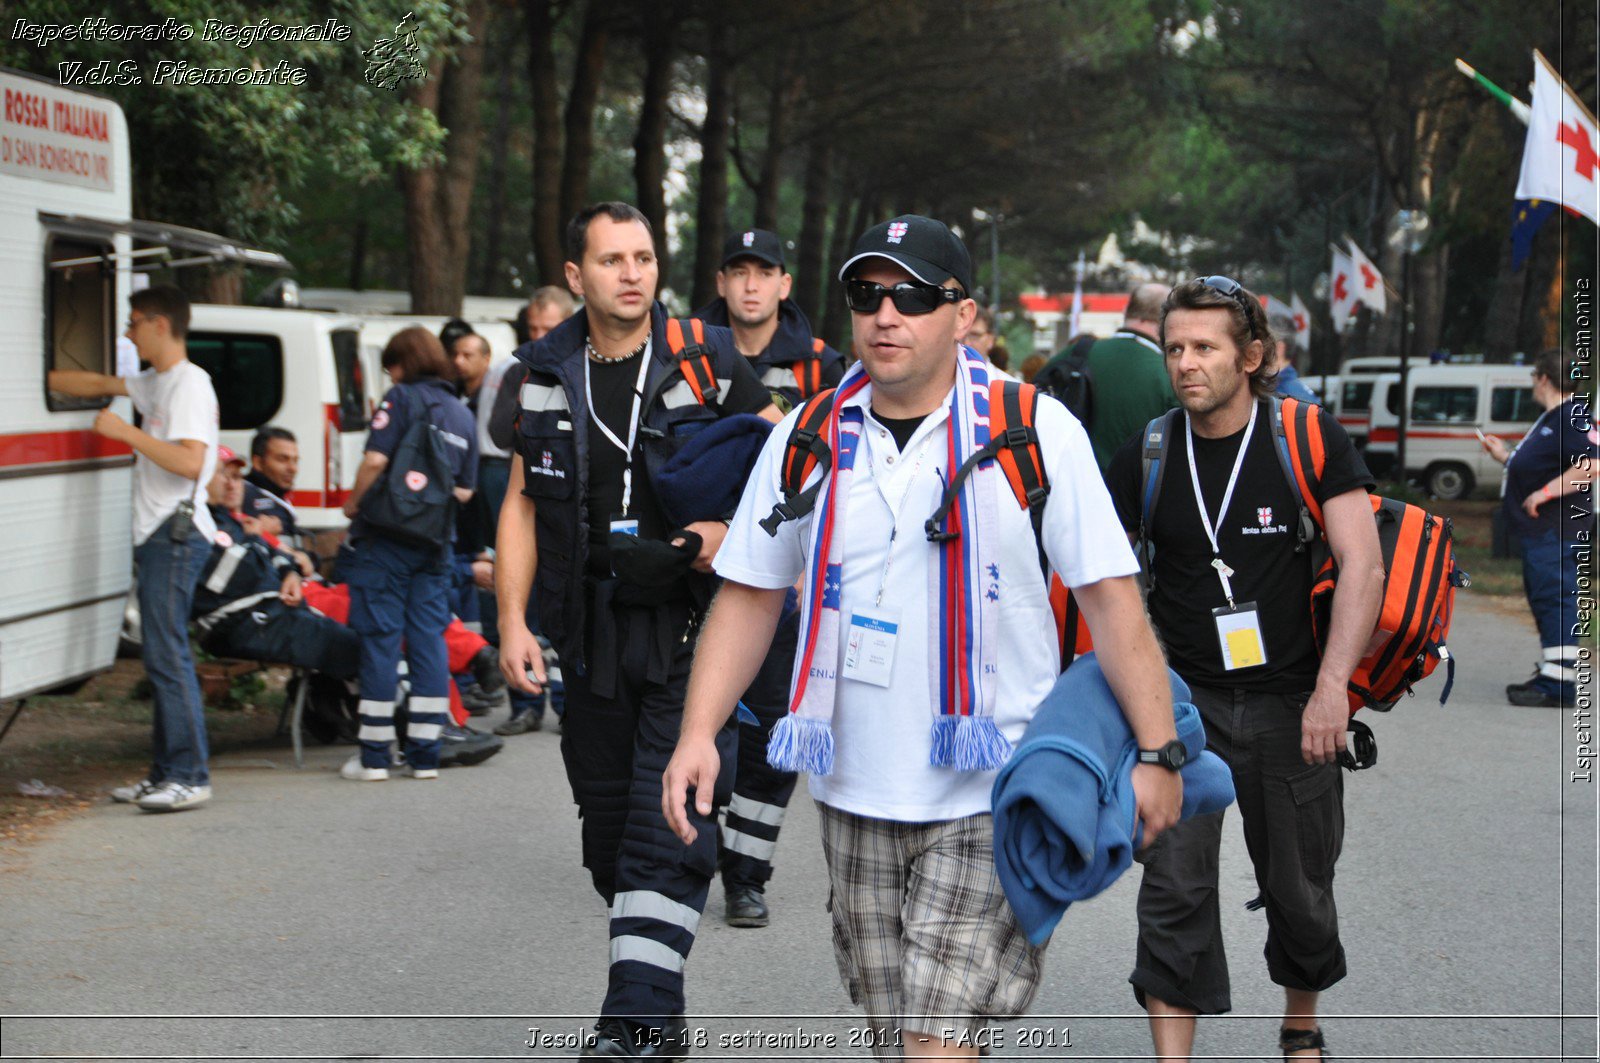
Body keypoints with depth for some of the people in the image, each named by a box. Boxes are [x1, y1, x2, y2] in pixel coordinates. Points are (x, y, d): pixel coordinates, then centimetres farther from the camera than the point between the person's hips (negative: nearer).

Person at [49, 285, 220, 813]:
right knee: (164, 655, 9)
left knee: (167, 654, -12)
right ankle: (166, 772, 12)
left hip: (176, 533, -10)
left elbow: (190, 461, -22)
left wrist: (126, 432, -18)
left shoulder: (190, 383, -11)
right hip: (157, 534, 10)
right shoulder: (156, 384, 19)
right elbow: (97, 384, 30)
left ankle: (190, 776, -12)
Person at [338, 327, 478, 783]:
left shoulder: (402, 398, -5)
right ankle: (425, 754, 8)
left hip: (386, 538, -5)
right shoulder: (463, 415, 13)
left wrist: (353, 503, 0)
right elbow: (464, 491, 12)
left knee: (380, 639, -1)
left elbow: (375, 460, -15)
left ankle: (374, 756, 1)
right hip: (435, 542, 5)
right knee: (429, 639, 8)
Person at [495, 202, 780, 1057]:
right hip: (594, 636, 4)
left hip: (692, 630, -4)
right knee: (610, 826, 9)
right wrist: (512, 621, 1)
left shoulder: (706, 360, -2)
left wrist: (735, 527, -13)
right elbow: (522, 504, 10)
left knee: (669, 826, -12)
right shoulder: (547, 375, 7)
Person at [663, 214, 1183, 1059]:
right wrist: (698, 733, -3)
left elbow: (1110, 597, -7)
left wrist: (1156, 754, -11)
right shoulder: (809, 437, 4)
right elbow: (750, 595, 8)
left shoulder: (1035, 430, -6)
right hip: (852, 792, 4)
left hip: (988, 797, -4)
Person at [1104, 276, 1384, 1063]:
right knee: (1174, 886, -8)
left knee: (1298, 891, 11)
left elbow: (1363, 567, -14)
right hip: (1185, 696, 1)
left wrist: (1332, 685, -24)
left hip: (1289, 700, -1)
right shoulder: (1147, 455, -2)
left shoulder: (1311, 440, -8)